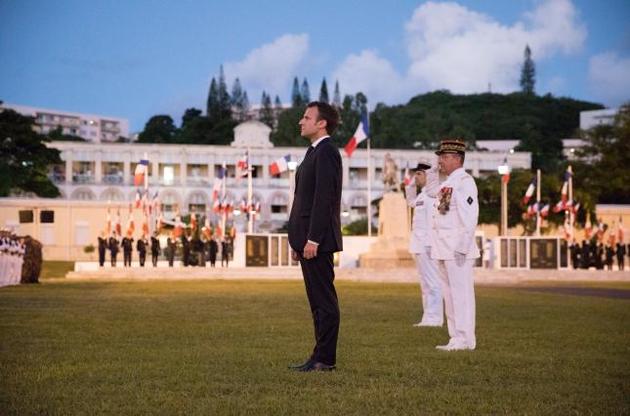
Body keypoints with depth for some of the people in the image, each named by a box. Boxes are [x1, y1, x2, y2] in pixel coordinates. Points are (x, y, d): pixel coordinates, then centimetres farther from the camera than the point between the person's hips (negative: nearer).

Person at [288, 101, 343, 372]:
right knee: (318, 301, 11)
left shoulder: (326, 152, -12)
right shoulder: (315, 152, 19)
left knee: (324, 300, -6)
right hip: (308, 239, 10)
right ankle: (321, 357, 16)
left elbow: (324, 198, -20)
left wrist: (312, 239, -22)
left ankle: (324, 359, -3)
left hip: (318, 240, -10)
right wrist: (298, 240, 19)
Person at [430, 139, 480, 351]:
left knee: (461, 293, -7)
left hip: (457, 249, -10)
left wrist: (462, 248, -22)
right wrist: (435, 246, 19)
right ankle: (456, 338, 16)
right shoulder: (446, 184, 19)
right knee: (450, 294, 11)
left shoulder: (464, 182, -11)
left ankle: (464, 339, -5)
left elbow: (469, 217, -18)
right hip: (443, 250, 10)